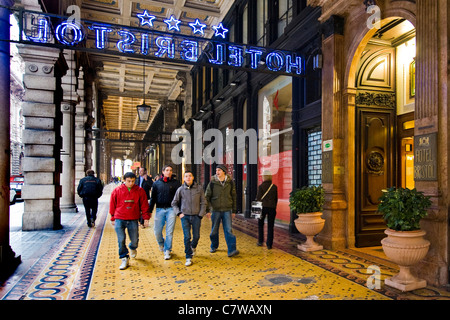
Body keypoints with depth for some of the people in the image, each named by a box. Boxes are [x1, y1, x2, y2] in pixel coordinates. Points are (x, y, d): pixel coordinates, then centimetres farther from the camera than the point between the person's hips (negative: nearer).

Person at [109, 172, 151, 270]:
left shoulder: (140, 191, 0)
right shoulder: (117, 191, -1)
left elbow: (144, 205, 4)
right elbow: (112, 205, 8)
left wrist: (146, 218, 0)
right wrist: (113, 219, 11)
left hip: (133, 220, 1)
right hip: (119, 219, 0)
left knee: (135, 240, 7)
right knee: (121, 240, -4)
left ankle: (133, 248, 42)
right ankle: (124, 259, 13)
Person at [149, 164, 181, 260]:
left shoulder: (176, 183, 4)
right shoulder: (157, 183, 9)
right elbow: (153, 198, 11)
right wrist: (150, 211, 6)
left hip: (171, 209, -1)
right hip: (160, 209, 2)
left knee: (169, 232, 0)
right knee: (157, 231, 3)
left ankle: (167, 250, 16)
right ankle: (161, 243, 34)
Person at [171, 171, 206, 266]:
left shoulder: (199, 188, -1)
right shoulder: (180, 189, 0)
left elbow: (203, 203, 4)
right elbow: (174, 203, 9)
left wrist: (201, 214, -3)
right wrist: (179, 213, -2)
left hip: (196, 216, 1)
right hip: (185, 216, 0)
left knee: (196, 236, 8)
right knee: (187, 237, -5)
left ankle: (193, 247, 41)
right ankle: (188, 258, 7)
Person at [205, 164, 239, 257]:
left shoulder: (230, 182, 1)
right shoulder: (212, 182, -3)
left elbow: (234, 196, 8)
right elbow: (207, 196, 3)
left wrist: (234, 210, 8)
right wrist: (207, 210, -2)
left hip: (227, 210, 0)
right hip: (215, 210, 0)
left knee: (228, 230, -6)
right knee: (214, 230, 11)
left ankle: (231, 250, -5)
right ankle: (214, 246, 31)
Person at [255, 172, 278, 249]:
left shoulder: (261, 186, -7)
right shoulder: (274, 187, 2)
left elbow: (258, 198, -8)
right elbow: (276, 198, 8)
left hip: (263, 207, -2)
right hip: (272, 208, 2)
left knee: (260, 225, 17)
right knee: (270, 227, 6)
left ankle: (260, 241, 21)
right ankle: (269, 244, 7)